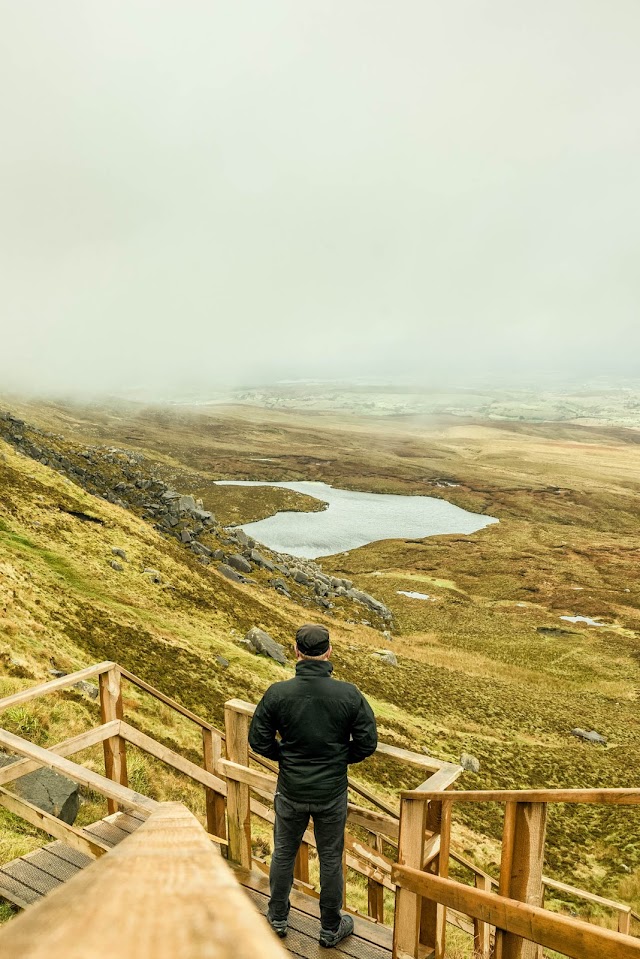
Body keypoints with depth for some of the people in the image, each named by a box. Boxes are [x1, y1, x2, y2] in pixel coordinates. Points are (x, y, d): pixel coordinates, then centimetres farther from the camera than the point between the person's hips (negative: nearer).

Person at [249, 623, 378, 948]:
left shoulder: (277, 693, -18)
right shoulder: (349, 695, -18)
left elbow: (259, 740, -9)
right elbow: (367, 743, -9)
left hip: (291, 791, 0)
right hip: (332, 793, 0)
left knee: (284, 853, 23)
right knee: (330, 860, 18)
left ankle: (277, 918, 41)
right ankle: (331, 928, 36)